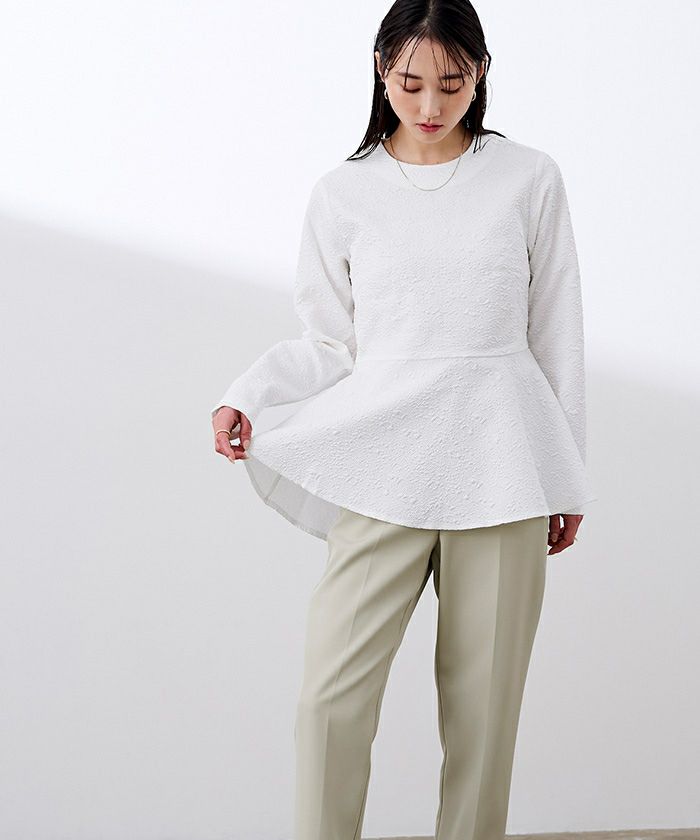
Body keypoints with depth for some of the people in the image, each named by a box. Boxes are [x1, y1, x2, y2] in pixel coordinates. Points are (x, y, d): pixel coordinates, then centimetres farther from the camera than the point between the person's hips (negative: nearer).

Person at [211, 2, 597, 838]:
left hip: (498, 466, 0)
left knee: (483, 699, 4)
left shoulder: (529, 180, 6)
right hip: (382, 465, 0)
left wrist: (567, 481, 10)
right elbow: (331, 343, 9)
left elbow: (556, 336, 9)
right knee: (332, 697, -8)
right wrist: (244, 393, -9)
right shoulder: (343, 194, 6)